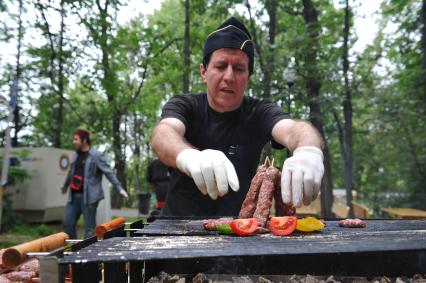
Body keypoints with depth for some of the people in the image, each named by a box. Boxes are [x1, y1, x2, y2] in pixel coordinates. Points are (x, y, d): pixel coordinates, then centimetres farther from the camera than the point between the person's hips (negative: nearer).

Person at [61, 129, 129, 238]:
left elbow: (109, 173, -12)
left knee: (89, 227, 1)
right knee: (67, 222, 10)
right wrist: (65, 185, 42)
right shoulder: (75, 155, 13)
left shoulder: (96, 155, -9)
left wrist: (119, 188, -19)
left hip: (89, 196, -7)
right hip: (74, 195, 7)